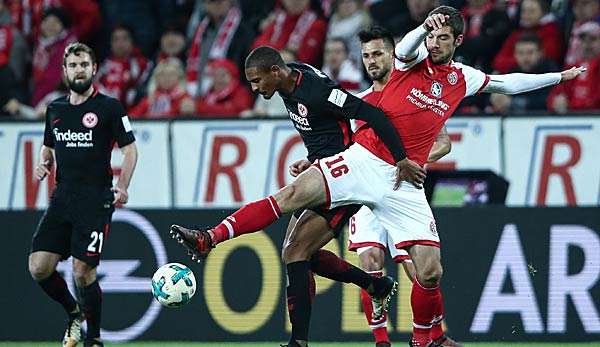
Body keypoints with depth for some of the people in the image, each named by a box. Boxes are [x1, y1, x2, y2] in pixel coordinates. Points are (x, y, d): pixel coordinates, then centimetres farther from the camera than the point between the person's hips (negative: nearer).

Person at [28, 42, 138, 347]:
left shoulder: (109, 107, -2)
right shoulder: (55, 109, 13)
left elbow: (130, 149, -1)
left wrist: (122, 187, -15)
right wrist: (43, 164, 4)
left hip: (96, 199, -5)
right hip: (62, 198, 5)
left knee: (83, 272, -11)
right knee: (39, 268, -4)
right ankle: (74, 313, 22)